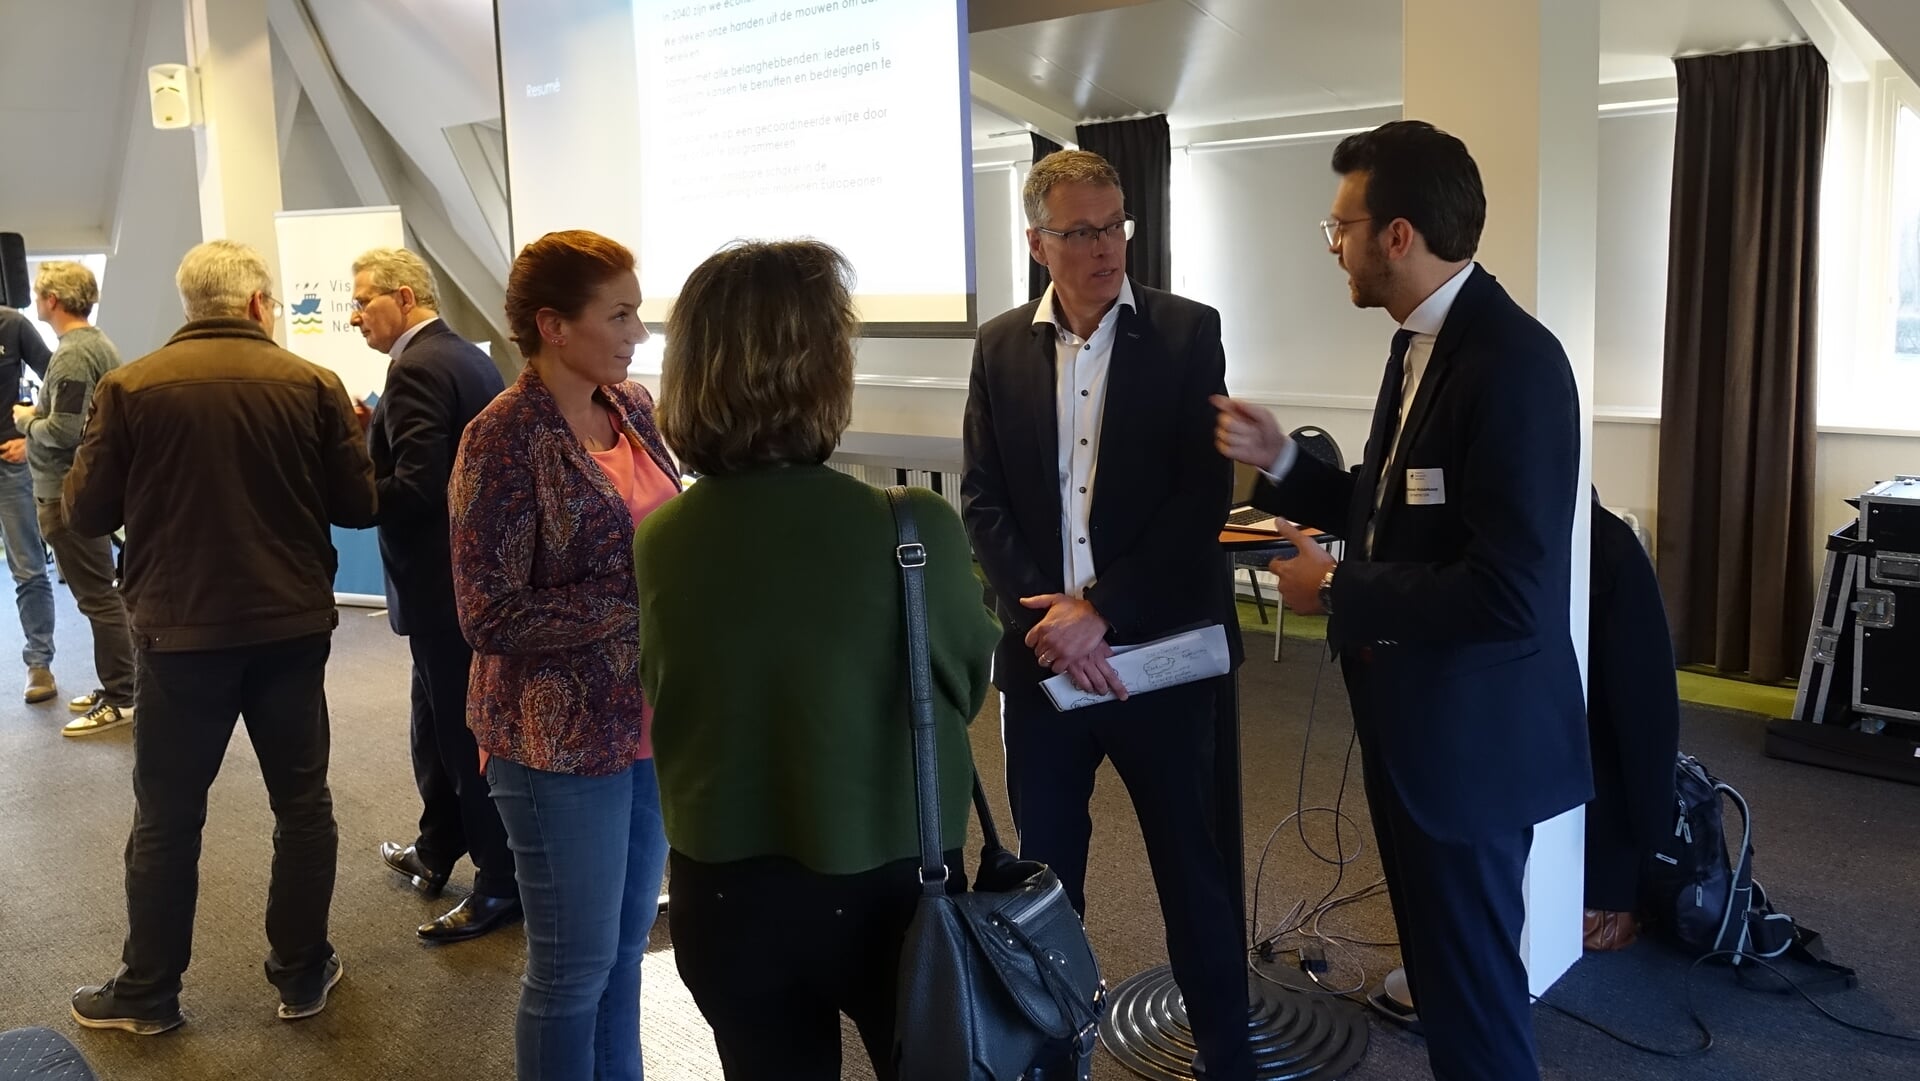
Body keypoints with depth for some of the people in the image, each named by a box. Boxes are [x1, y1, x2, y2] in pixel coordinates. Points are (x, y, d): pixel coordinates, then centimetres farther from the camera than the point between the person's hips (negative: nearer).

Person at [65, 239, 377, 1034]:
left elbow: (86, 512, -2)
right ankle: (302, 974, 21)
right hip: (291, 625, 1)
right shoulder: (313, 385, -6)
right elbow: (357, 506, -1)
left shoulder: (128, 387, -7)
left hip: (179, 629, 0)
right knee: (301, 800, 12)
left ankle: (147, 992, 23)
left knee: (166, 816, 11)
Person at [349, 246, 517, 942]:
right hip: (478, 566, 10)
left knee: (464, 731, 2)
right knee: (439, 721, 22)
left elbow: (415, 488, -26)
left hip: (443, 579, -10)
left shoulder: (416, 370, -19)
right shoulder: (470, 357, 10)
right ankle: (437, 851, 37)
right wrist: (377, 436, 6)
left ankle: (503, 883, 13)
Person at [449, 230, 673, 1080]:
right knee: (574, 968, 7)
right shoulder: (503, 439, -14)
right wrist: (634, 600, -21)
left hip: (651, 718, 6)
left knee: (627, 948, 18)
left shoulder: (634, 407, 5)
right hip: (563, 734, -6)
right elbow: (490, 617, -17)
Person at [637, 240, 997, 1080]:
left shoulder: (659, 542, -13)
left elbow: (665, 703, 3)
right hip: (889, 886, -2)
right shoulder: (917, 531, -22)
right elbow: (969, 682, -4)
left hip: (724, 893, 3)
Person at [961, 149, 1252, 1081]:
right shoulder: (1000, 346, 6)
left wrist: (1100, 610, -16)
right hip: (1042, 649, 3)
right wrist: (1042, 612, -11)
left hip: (1158, 648, -2)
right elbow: (983, 497, 3)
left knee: (1193, 861, 9)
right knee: (1044, 862, 13)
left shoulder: (1187, 332, -3)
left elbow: (1204, 494, -10)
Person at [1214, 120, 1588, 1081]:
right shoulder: (1420, 343, 7)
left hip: (1469, 733, -9)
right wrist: (1281, 463, 2)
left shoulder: (1512, 363, -24)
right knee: (1436, 960, 23)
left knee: (1470, 977, 7)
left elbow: (1508, 596, -29)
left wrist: (1335, 591, -20)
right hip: (1413, 715, 9)